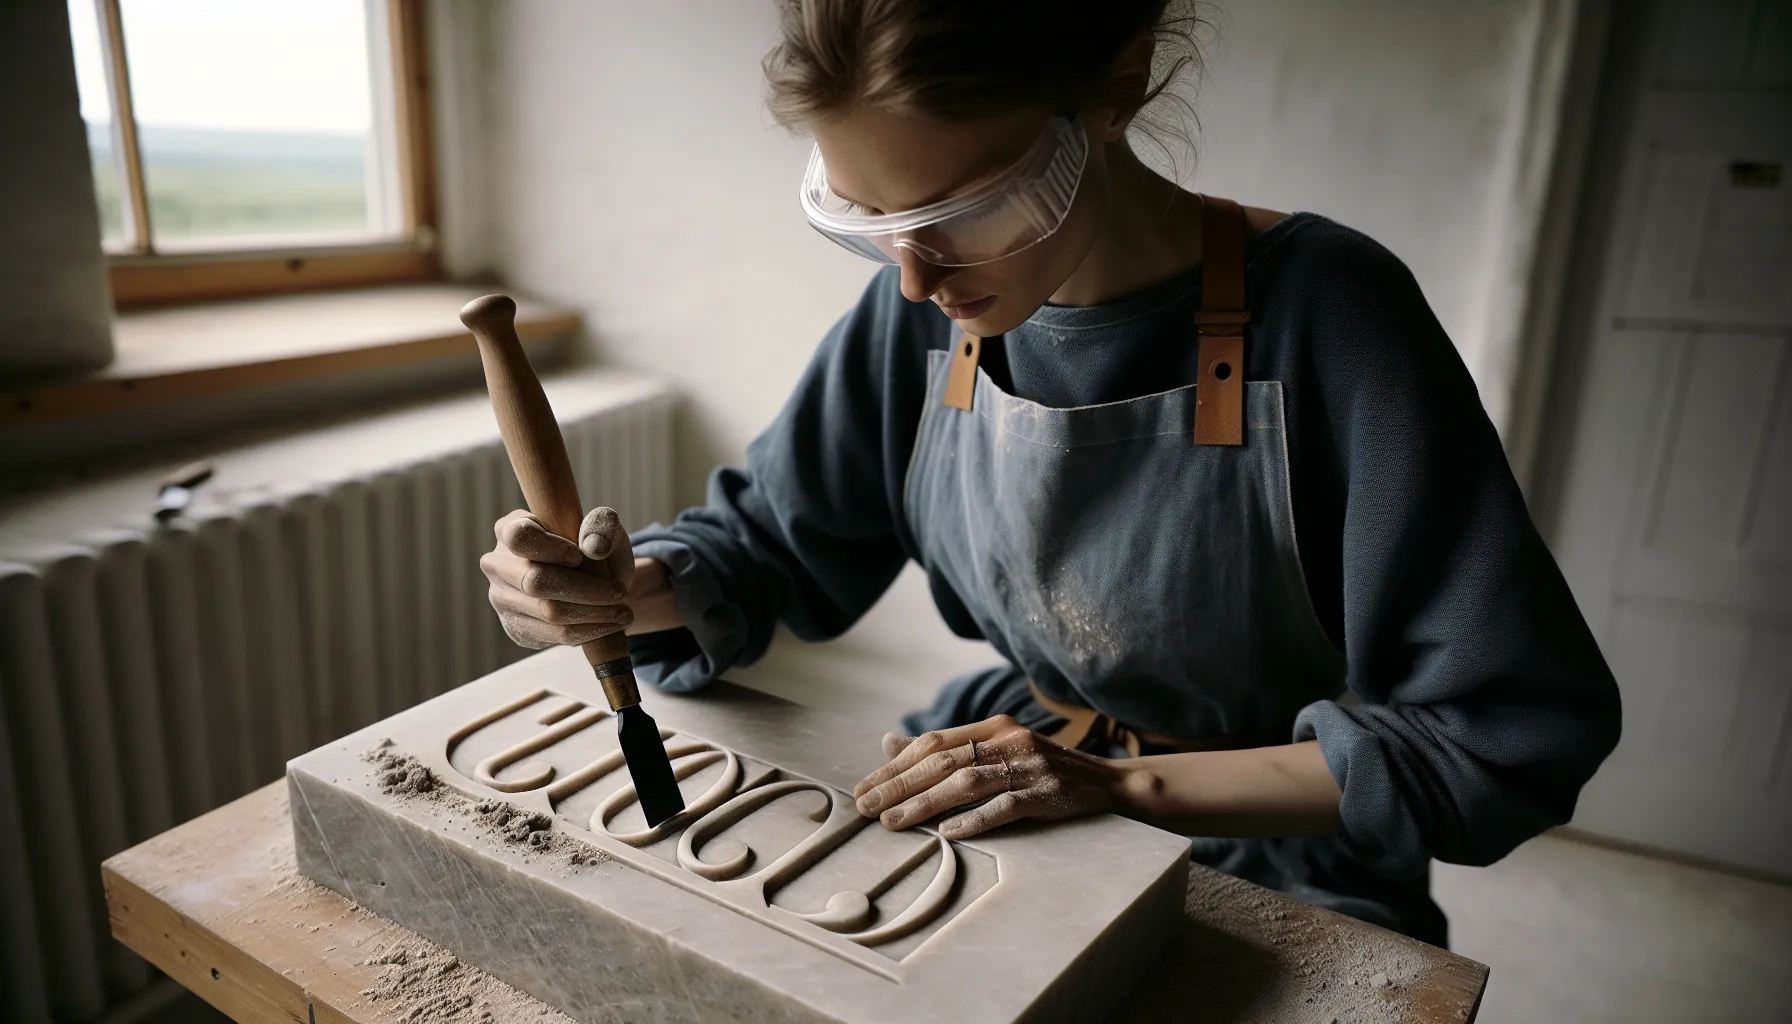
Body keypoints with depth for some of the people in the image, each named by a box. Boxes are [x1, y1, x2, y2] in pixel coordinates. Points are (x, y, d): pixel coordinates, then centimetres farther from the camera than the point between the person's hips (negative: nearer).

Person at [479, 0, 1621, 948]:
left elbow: (1514, 729, -20)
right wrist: (639, 590, -21)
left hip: (1266, 849, -2)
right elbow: (758, 541, 2)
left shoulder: (1325, 315, -22)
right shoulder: (925, 309, -8)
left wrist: (1125, 783, -26)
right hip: (998, 794, 3)